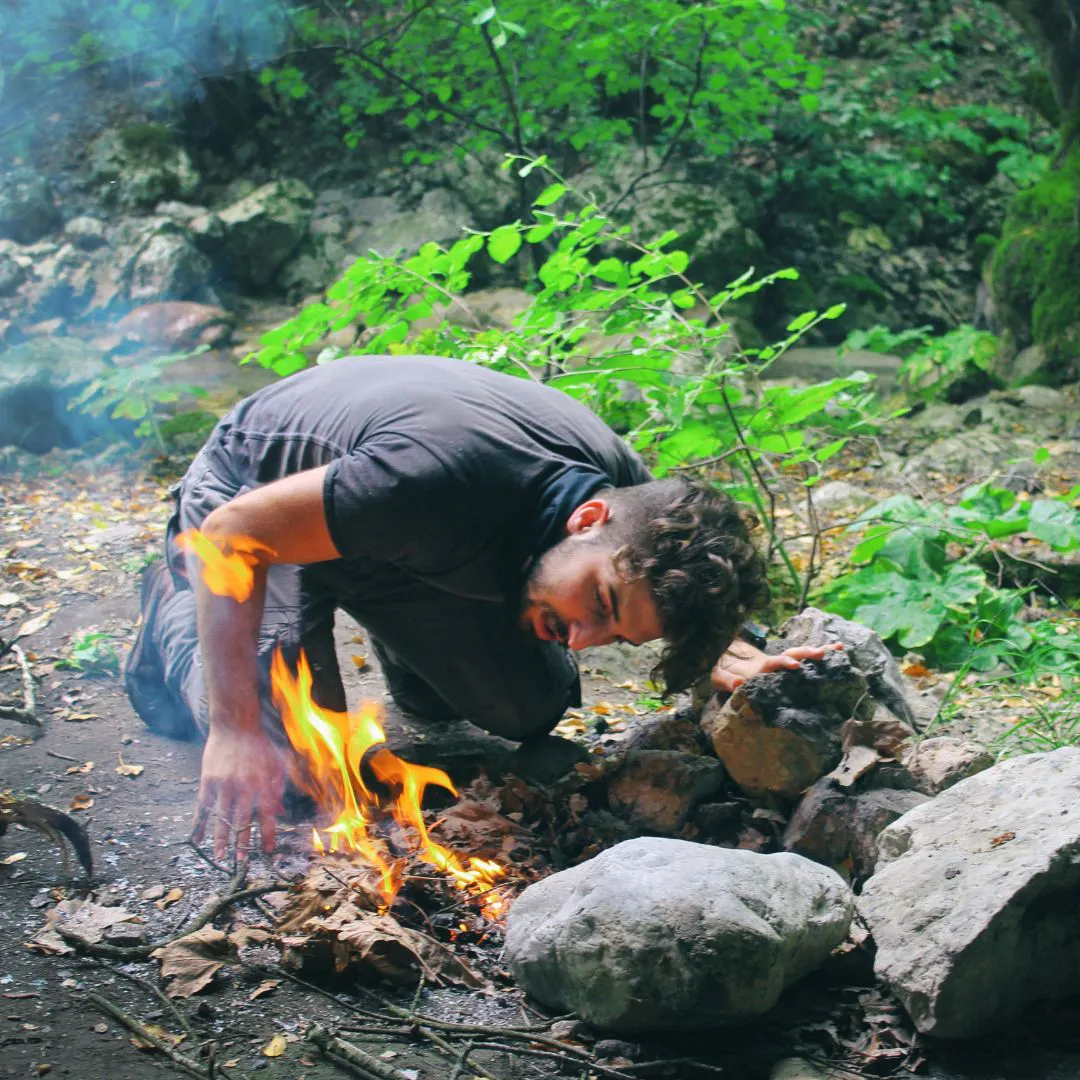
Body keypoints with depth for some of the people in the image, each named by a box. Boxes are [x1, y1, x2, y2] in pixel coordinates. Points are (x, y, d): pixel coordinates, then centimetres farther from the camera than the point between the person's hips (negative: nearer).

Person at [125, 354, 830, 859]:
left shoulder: (632, 488, -23)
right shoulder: (448, 479, -45)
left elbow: (672, 602, 4)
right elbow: (231, 533, -36)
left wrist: (735, 666, -16)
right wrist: (236, 731, -39)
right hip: (256, 490, -5)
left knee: (532, 709, -2)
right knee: (294, 761, -18)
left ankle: (385, 616, 24)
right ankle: (177, 609, 11)